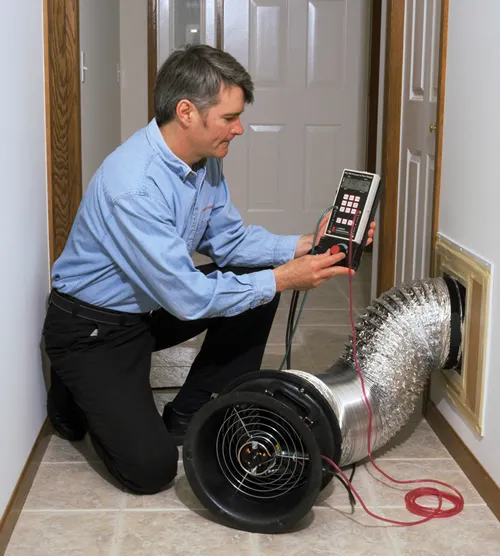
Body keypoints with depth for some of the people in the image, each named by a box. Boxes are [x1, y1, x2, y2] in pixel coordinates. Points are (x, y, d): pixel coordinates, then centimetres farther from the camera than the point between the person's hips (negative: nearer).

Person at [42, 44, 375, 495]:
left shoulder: (205, 161, -6)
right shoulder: (134, 185, -33)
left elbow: (229, 241, 5)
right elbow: (188, 298, -31)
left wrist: (304, 246, -9)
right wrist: (283, 279, -25)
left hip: (152, 306, 9)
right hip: (92, 328, -8)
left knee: (257, 283, -3)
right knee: (151, 468, -18)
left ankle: (186, 416, 7)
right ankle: (79, 391, 12)